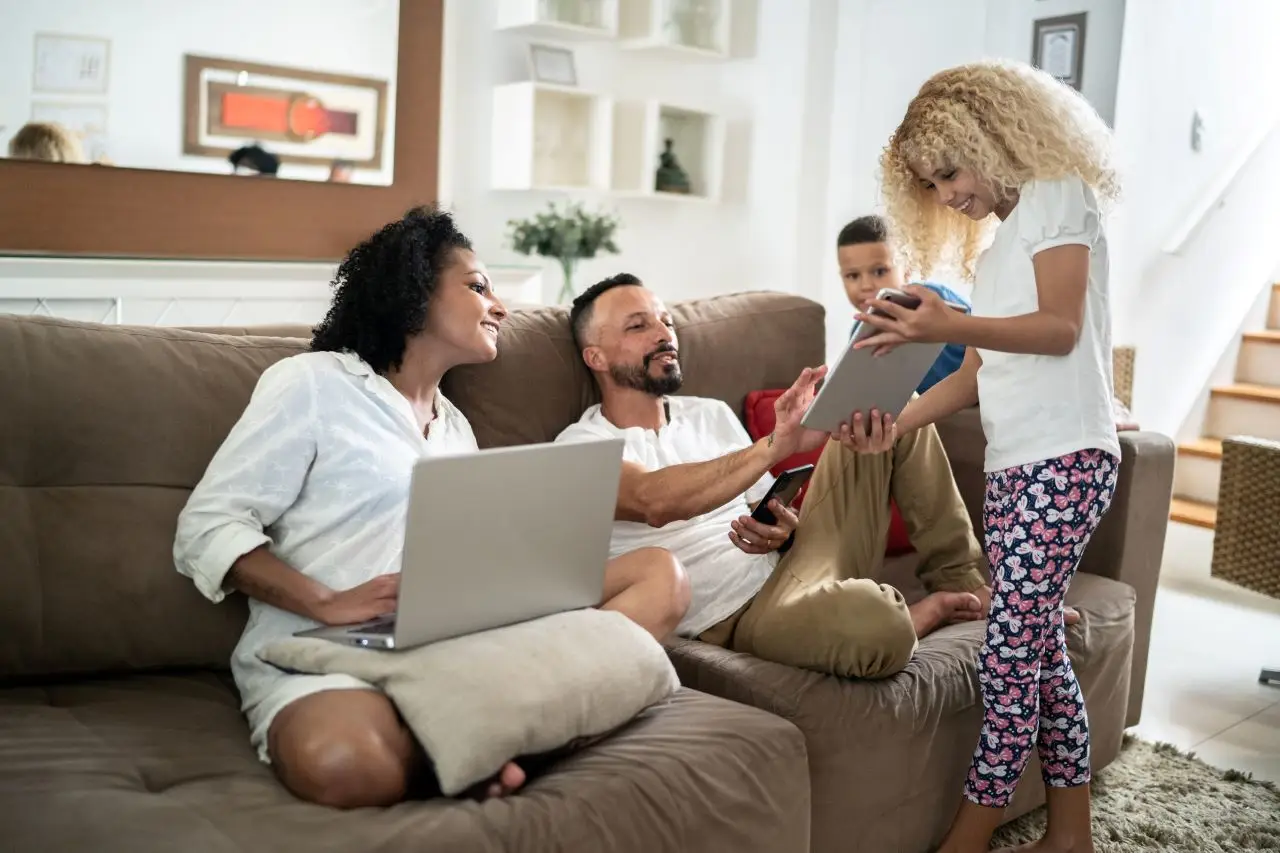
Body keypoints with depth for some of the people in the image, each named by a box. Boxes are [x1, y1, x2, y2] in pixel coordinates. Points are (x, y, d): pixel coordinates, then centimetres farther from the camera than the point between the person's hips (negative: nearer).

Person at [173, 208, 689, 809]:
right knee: (345, 764, -43)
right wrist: (326, 603, -19)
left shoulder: (456, 428, 24)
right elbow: (205, 530, -5)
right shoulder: (312, 382, 3)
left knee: (660, 574, -9)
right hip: (322, 656, -7)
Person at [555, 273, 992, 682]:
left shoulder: (711, 414, 17)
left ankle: (963, 581, 7)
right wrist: (778, 445, -37)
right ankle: (926, 610, -1)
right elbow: (654, 502, -25)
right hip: (740, 614, -7)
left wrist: (784, 529, -7)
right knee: (875, 625, -39)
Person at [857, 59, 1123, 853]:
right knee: (1039, 650, 10)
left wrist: (950, 325, -30)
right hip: (1012, 467, 9)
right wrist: (897, 423, 7)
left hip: (1063, 462, -9)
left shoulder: (1059, 196, -2)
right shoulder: (1000, 240, 22)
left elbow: (1061, 328, -15)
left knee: (1009, 657, -8)